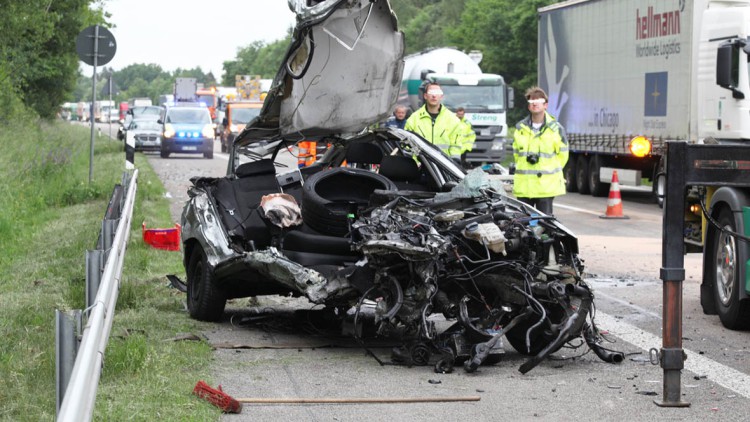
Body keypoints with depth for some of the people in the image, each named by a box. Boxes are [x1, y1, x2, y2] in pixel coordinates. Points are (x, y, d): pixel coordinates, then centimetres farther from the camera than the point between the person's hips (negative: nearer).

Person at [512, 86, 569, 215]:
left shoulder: (556, 128, 0)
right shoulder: (520, 128, 9)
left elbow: (562, 155, 8)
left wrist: (551, 171, 10)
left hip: (547, 185, -3)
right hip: (523, 184, 3)